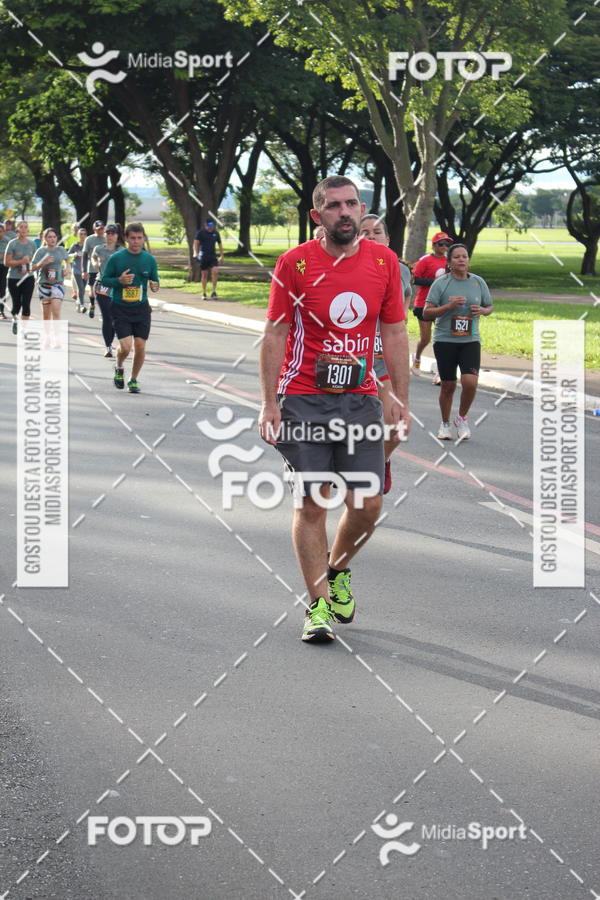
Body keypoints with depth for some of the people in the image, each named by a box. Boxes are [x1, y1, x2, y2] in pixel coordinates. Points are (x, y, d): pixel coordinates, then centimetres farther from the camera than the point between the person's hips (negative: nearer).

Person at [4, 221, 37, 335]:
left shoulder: (32, 244, 4)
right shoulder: (12, 244, -6)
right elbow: (6, 262, -8)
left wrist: (28, 268, -5)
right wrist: (21, 262, -19)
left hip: (28, 278, 2)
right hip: (14, 278, -2)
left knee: (26, 304, -5)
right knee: (17, 304, 5)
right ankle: (14, 319, 35)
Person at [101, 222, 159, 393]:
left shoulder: (150, 259, 3)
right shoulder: (115, 258, -5)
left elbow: (155, 280, 12)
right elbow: (104, 279, 0)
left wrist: (155, 286, -11)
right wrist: (119, 280, -18)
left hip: (141, 308, 3)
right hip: (120, 308, -2)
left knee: (140, 347, -2)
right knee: (126, 346, -13)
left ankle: (133, 380, 19)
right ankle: (119, 369, 20)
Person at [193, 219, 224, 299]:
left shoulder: (215, 233, 8)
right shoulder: (201, 232, -3)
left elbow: (220, 243, 19)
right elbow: (196, 242, -12)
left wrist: (222, 255, 20)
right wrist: (195, 252, -28)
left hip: (213, 256, 2)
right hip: (203, 257, -2)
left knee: (215, 272, -16)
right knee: (204, 275, 1)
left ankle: (214, 292, -9)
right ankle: (204, 293, 11)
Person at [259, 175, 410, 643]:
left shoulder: (384, 261, 4)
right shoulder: (295, 263, -4)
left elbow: (395, 333, 10)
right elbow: (275, 334, -1)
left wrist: (402, 401, 7)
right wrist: (270, 404, -6)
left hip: (361, 399, 3)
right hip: (304, 400, -2)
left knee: (368, 504, -1)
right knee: (311, 503, -2)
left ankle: (337, 572, 28)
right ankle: (319, 604, 9)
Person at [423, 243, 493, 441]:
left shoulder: (478, 282, 6)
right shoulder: (441, 284, -3)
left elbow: (490, 307, 19)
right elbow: (426, 314, -6)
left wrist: (483, 310, -5)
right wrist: (448, 306, -19)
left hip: (470, 340, 2)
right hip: (445, 341, -1)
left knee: (470, 382, -15)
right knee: (448, 386, 6)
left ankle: (462, 418, 12)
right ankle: (445, 424, 27)